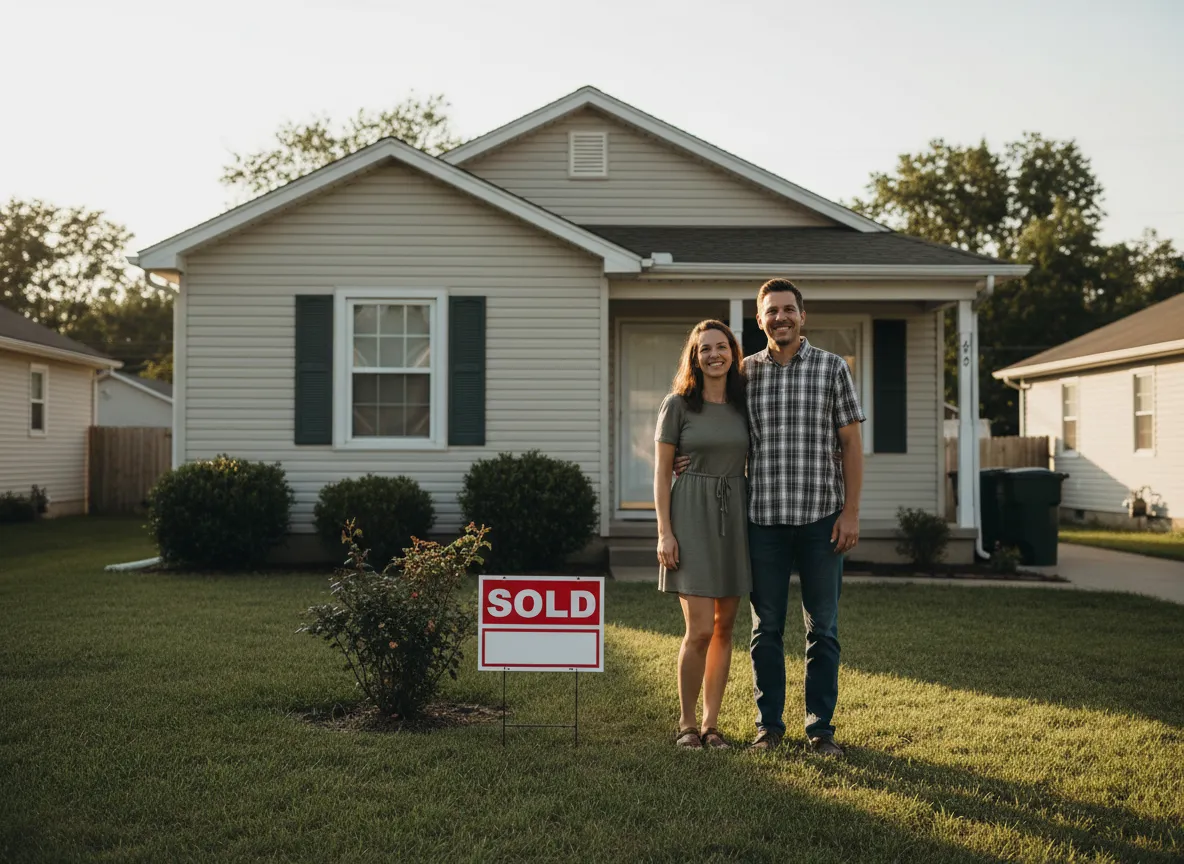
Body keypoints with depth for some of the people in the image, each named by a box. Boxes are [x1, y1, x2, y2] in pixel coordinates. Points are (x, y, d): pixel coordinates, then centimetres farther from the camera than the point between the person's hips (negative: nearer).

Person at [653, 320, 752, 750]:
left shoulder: (743, 404, 9)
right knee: (700, 629, -9)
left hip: (735, 517, 4)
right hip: (692, 517, -4)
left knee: (724, 626, 7)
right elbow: (661, 471, -3)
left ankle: (711, 723, 17)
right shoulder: (677, 404, -3)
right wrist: (664, 531, -10)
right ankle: (686, 723, 7)